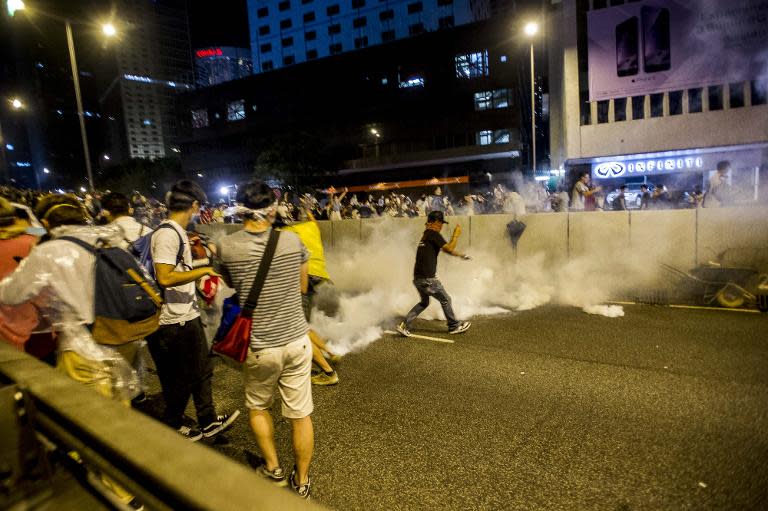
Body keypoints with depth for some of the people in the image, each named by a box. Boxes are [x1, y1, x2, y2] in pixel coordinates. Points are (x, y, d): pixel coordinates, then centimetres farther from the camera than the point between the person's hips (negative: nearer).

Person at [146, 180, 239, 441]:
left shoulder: (176, 232, 10)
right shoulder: (168, 234, -20)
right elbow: (165, 277, -29)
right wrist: (204, 270, -24)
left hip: (188, 315, 10)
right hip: (176, 321, -10)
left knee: (202, 369, 18)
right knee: (181, 379, 9)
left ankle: (208, 421, 32)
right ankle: (173, 428, 31)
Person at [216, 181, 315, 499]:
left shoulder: (226, 246, -10)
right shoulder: (293, 241, -8)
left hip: (259, 347, -1)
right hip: (297, 341, 1)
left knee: (257, 407, 26)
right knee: (300, 414, 14)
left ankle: (273, 469, 36)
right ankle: (302, 482, 30)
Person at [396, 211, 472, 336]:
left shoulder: (426, 234, 18)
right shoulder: (433, 234, -10)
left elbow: (445, 249, 25)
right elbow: (449, 248, -16)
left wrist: (460, 255, 27)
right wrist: (456, 235, -4)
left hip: (417, 278, 9)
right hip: (428, 279, -9)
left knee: (424, 302, 22)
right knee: (445, 300, 10)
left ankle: (404, 324, 15)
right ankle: (454, 326, 23)